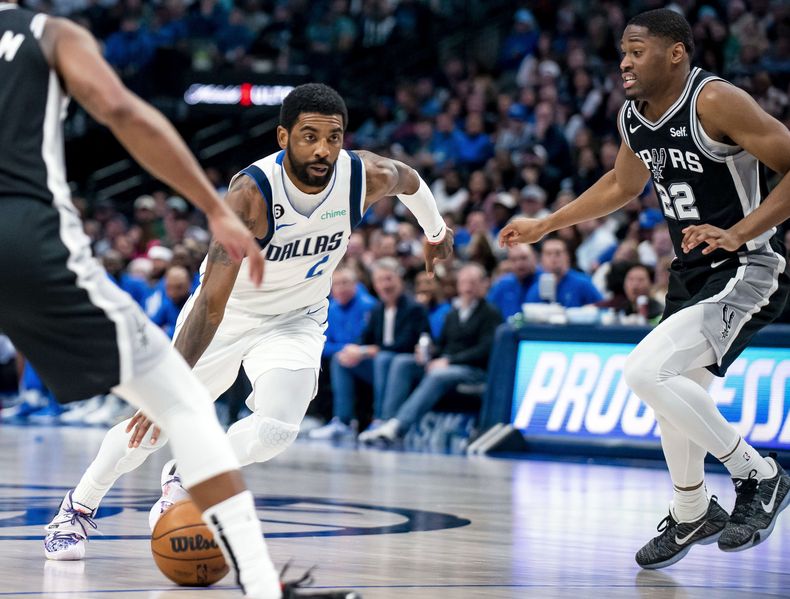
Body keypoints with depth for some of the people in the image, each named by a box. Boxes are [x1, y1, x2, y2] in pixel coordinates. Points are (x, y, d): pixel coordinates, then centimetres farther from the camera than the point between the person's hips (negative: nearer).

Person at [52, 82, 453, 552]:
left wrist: (436, 230, 23)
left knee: (276, 430, -21)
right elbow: (212, 302, -38)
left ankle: (183, 479, 7)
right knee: (153, 422, 4)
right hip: (230, 310, -2)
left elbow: (409, 179, 4)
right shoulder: (251, 194, -35)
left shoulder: (369, 177, -24)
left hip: (297, 318, 2)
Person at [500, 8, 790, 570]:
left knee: (646, 371, -23)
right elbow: (622, 185, 26)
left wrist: (737, 234, -28)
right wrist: (544, 226, 29)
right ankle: (691, 515, 43)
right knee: (677, 400, 18)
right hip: (691, 273, 9)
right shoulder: (633, 117, 5)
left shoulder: (715, 101, -20)